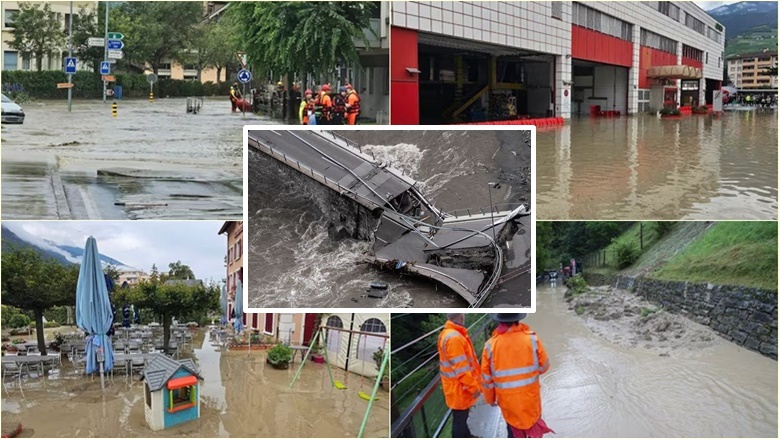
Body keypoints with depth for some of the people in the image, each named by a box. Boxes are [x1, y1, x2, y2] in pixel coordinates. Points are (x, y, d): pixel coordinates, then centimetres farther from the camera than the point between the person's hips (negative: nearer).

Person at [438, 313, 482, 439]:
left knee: (462, 416, 27)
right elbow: (461, 369, -27)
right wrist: (474, 387, -19)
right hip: (459, 388, -10)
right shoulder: (454, 338, -28)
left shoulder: (447, 333, 6)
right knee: (460, 419, 4)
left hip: (457, 386, 10)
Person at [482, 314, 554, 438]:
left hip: (508, 400, 1)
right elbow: (544, 366, -4)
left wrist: (490, 399, 11)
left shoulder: (490, 345, -16)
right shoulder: (532, 339, -18)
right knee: (535, 428, 20)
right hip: (530, 397, -1)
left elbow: (486, 378, -5)